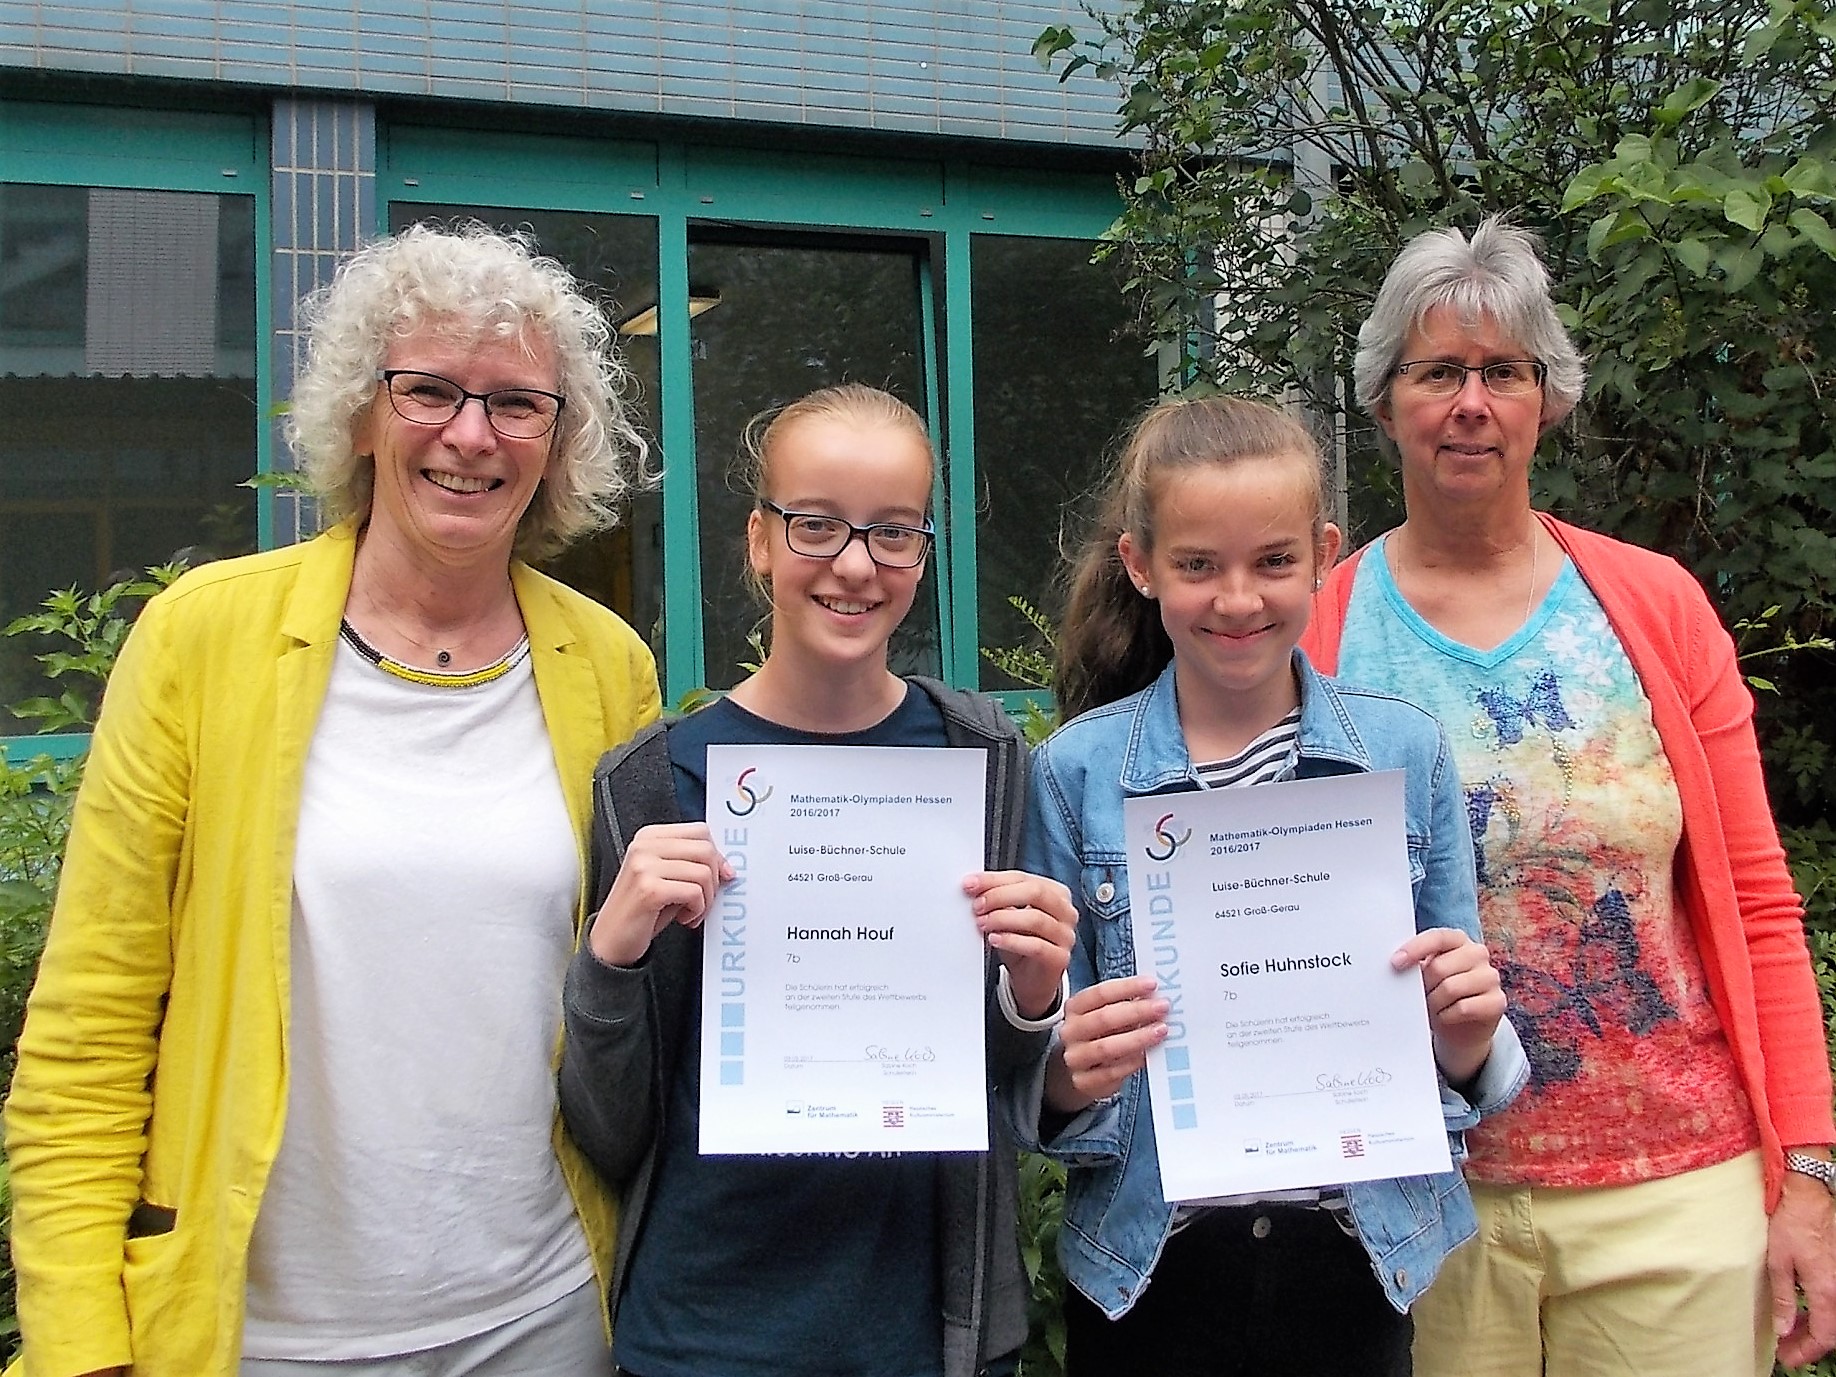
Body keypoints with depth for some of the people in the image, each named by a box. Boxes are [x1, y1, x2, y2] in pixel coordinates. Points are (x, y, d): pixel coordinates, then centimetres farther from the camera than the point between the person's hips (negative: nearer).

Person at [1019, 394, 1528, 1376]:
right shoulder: (1074, 770, -6)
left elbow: (1455, 1054, 3)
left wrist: (1465, 1034, -17)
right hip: (1148, 1266, -1)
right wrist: (1070, 1070, -22)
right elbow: (1046, 1084, -2)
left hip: (1355, 1256, 1)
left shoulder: (1405, 750, -3)